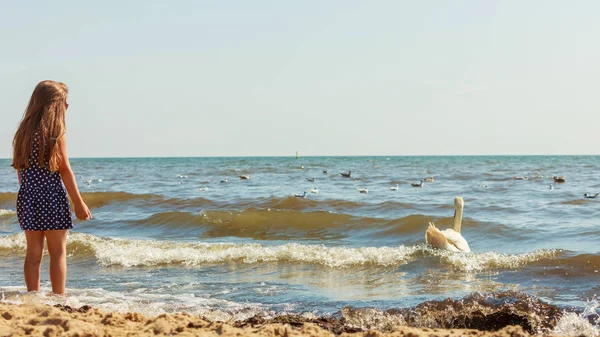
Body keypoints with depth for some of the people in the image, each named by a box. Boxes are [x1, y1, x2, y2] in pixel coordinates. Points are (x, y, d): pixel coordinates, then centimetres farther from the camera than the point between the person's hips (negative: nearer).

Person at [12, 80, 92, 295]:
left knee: (33, 252, 9)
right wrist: (79, 203, -5)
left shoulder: (24, 130, 8)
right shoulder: (55, 131, -8)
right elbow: (64, 169, -9)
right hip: (51, 196, -5)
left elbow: (20, 168, 10)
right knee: (58, 252, 2)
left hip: (27, 197, 5)